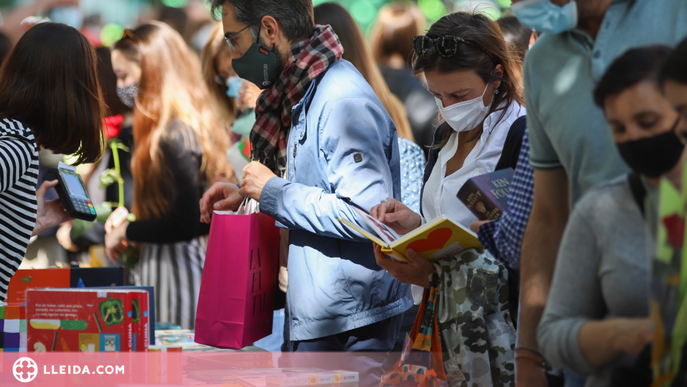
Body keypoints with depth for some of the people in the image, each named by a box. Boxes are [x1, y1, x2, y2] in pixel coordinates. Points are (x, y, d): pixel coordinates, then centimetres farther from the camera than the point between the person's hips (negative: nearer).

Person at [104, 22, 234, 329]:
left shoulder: (174, 136, -18)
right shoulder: (192, 124, 11)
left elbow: (183, 224, -22)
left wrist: (127, 229, -9)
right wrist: (130, 214, 10)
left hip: (176, 269, -9)